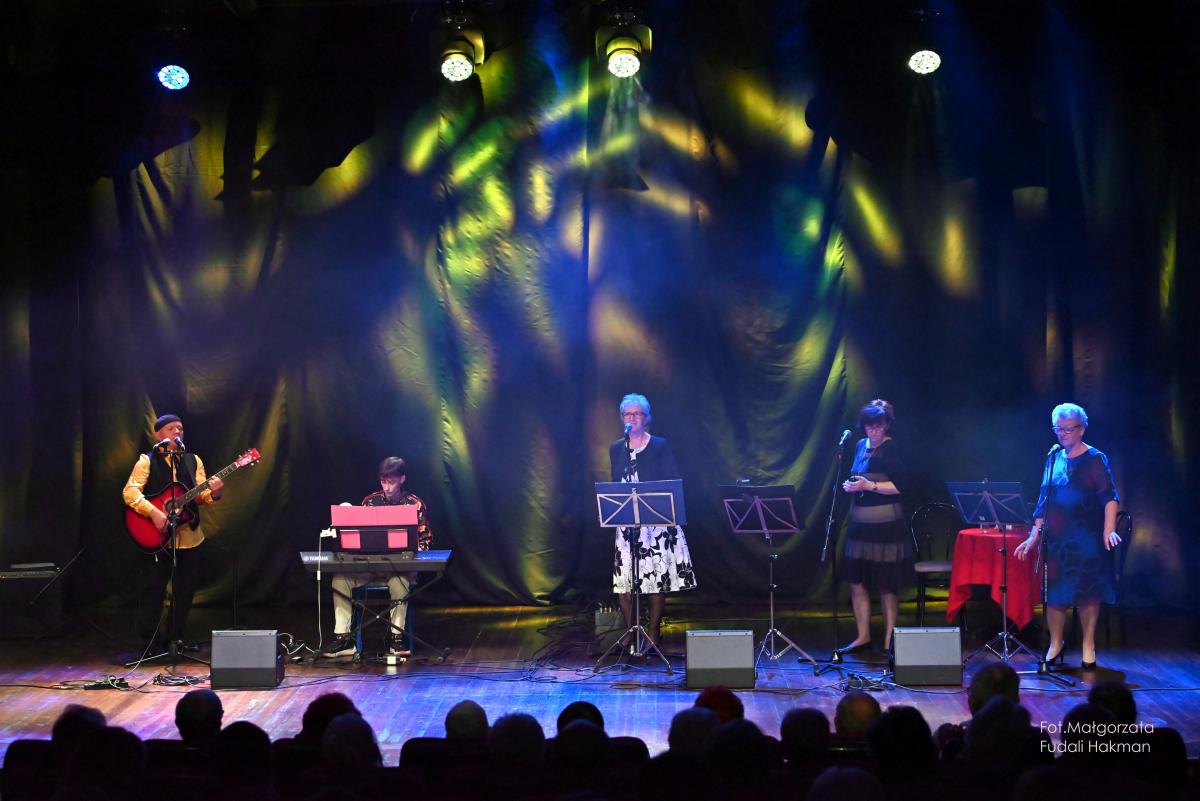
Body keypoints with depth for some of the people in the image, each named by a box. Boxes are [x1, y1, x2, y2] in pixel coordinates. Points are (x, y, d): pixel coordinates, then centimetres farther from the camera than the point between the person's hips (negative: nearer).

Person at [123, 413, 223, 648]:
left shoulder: (193, 461, 11)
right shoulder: (147, 461, -2)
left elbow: (201, 496, 6)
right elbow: (129, 492, -13)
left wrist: (214, 493, -17)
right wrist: (154, 512, -25)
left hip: (188, 535, 4)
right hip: (156, 536, -4)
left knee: (185, 590, 8)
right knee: (153, 588, 0)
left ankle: (175, 637, 21)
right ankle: (149, 639, 14)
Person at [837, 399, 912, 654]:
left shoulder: (891, 450, -9)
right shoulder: (861, 446, 13)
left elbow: (900, 485, -15)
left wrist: (870, 485, -22)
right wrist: (849, 485, 4)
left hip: (885, 524, -7)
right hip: (860, 522, 7)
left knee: (886, 586, 0)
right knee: (856, 581, 9)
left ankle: (889, 641, 9)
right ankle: (863, 637, 21)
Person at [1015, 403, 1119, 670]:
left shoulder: (1095, 459, -3)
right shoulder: (1054, 458, 11)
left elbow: (1110, 497, -11)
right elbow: (1043, 501, 14)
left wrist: (1108, 531, -25)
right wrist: (1033, 538, 11)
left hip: (1086, 538, -4)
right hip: (1056, 538, 4)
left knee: (1088, 592, 0)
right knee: (1054, 592, 5)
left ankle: (1088, 648, 10)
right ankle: (1055, 645, 18)